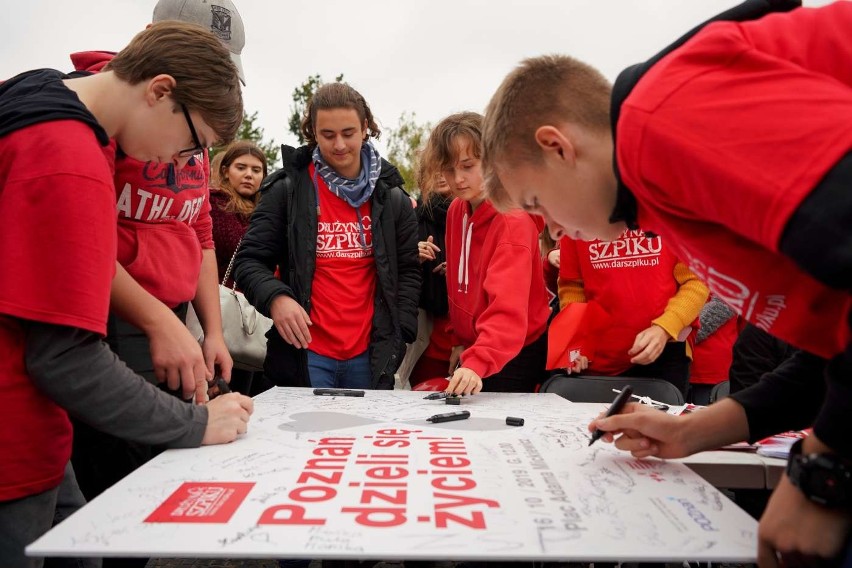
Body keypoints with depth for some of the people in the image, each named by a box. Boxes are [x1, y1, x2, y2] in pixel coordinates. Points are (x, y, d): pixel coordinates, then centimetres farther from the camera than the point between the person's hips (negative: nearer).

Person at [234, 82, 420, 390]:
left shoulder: (391, 196, 7)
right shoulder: (287, 189, 0)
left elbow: (408, 270, 11)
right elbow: (249, 261, 0)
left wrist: (398, 335, -1)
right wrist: (274, 297, -21)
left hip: (369, 355, 3)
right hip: (305, 353, -2)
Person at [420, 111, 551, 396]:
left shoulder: (513, 221, -22)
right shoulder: (456, 210, 2)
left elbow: (509, 310, -33)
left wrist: (476, 364, -44)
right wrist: (461, 340, 9)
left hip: (513, 355, -7)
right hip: (473, 352, 7)